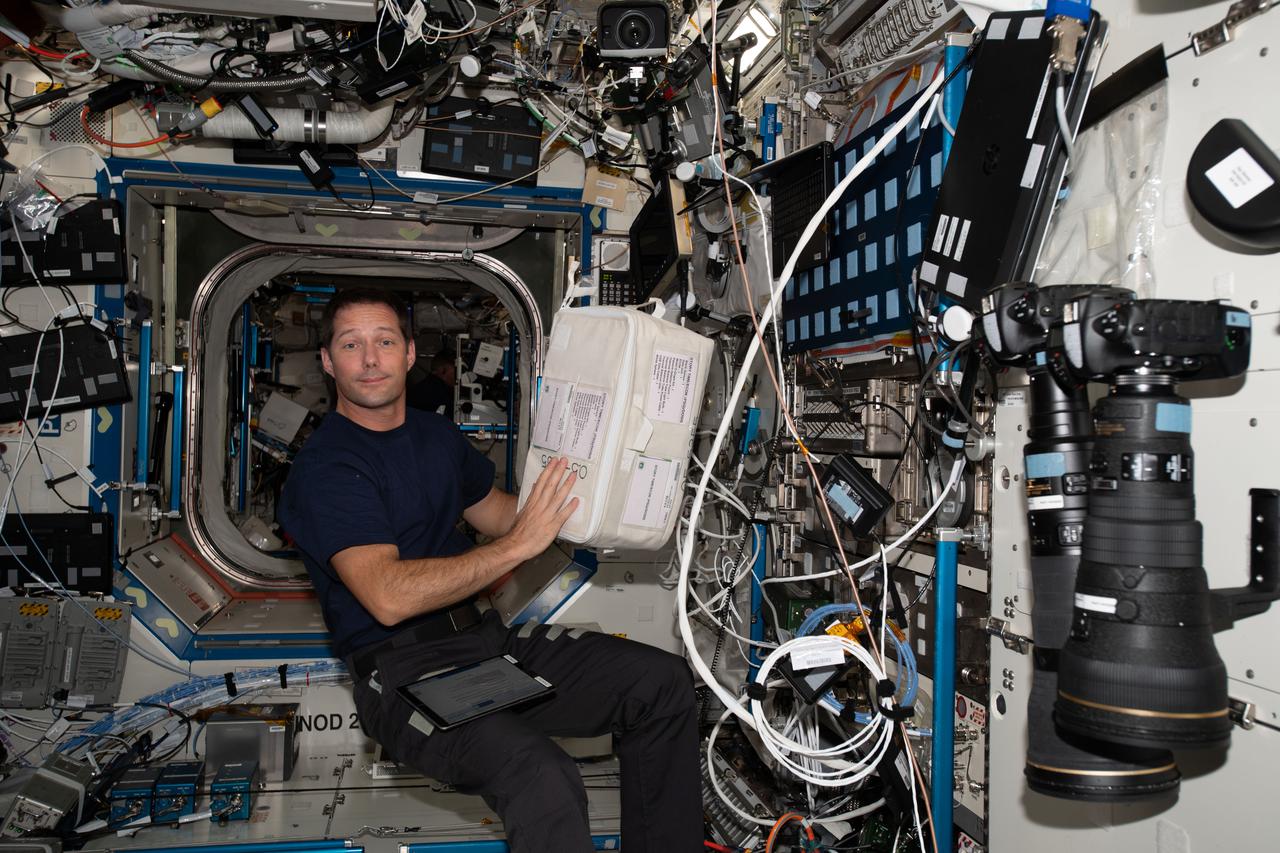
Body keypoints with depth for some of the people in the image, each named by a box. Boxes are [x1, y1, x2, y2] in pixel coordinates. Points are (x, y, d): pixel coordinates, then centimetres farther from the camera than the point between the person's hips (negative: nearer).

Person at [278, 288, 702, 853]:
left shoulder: (437, 435, 16)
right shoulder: (324, 468, -9)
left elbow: (498, 514, 29)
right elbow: (388, 597, -22)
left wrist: (558, 501, 10)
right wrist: (519, 546, -21)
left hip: (487, 637, 8)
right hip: (403, 670, -7)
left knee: (664, 681, -6)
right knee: (542, 780, -34)